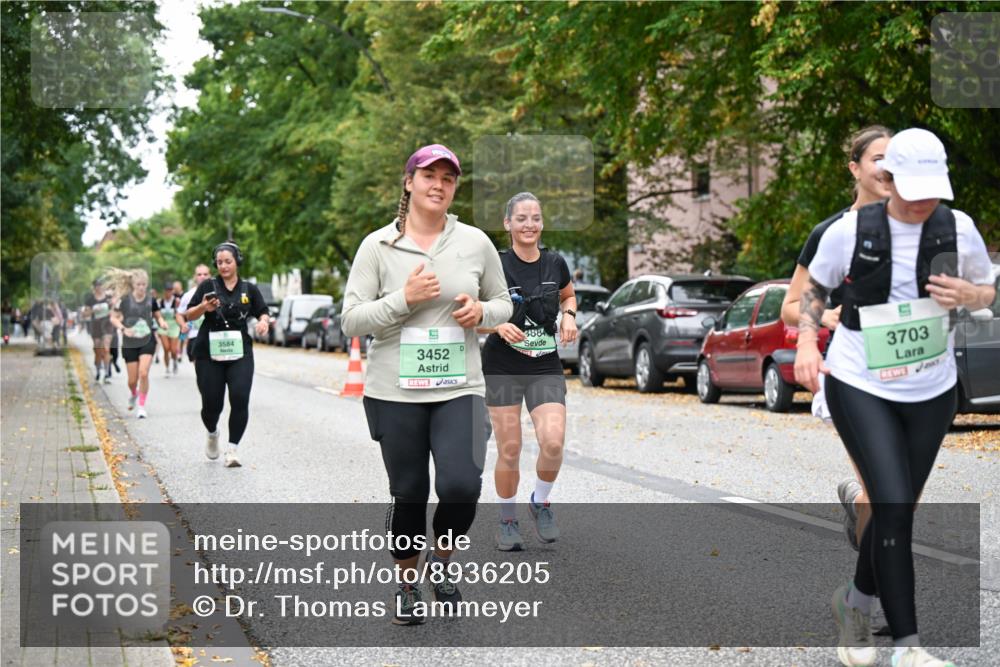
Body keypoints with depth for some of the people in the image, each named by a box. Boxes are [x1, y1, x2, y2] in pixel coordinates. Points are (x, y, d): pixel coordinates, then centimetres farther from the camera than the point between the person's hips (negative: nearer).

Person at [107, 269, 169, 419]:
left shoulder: (151, 299, -3)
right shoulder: (125, 299, -8)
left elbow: (158, 315, 11)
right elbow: (113, 318, -1)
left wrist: (162, 322, -11)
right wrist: (123, 328, -18)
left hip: (147, 340, 0)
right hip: (130, 343, 0)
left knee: (143, 373, -17)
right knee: (133, 379, 5)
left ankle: (142, 406, -3)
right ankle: (133, 394, 41)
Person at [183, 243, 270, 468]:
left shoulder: (249, 289, 8)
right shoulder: (208, 286, 3)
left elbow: (263, 312, 13)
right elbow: (188, 315, 1)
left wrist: (264, 321, -11)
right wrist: (203, 308, -20)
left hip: (240, 353, 1)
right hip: (209, 354, -1)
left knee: (240, 399, -15)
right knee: (212, 404, 1)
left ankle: (232, 449, -6)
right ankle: (212, 434, 35)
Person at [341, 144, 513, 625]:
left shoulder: (475, 242, 6)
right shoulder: (378, 246, -1)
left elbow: (503, 303, 17)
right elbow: (351, 321, -3)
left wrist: (483, 311, -6)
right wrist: (404, 298, -16)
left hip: (459, 388, 1)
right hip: (394, 392, -1)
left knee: (461, 486, -16)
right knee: (408, 494, 7)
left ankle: (441, 561, 15)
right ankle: (407, 584, 31)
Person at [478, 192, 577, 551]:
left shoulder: (555, 263, 2)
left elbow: (568, 294, 23)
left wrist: (569, 315, 2)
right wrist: (499, 326, -22)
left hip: (546, 368, 2)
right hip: (502, 368, -2)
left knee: (553, 442, -15)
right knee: (509, 451, 0)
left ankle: (541, 502, 13)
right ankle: (508, 519, 21)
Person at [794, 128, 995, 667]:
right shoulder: (850, 230, -11)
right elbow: (815, 288, 6)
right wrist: (807, 343, -10)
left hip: (932, 392, 3)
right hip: (860, 386, -3)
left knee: (896, 511, 12)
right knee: (893, 507, -14)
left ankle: (856, 602, 39)